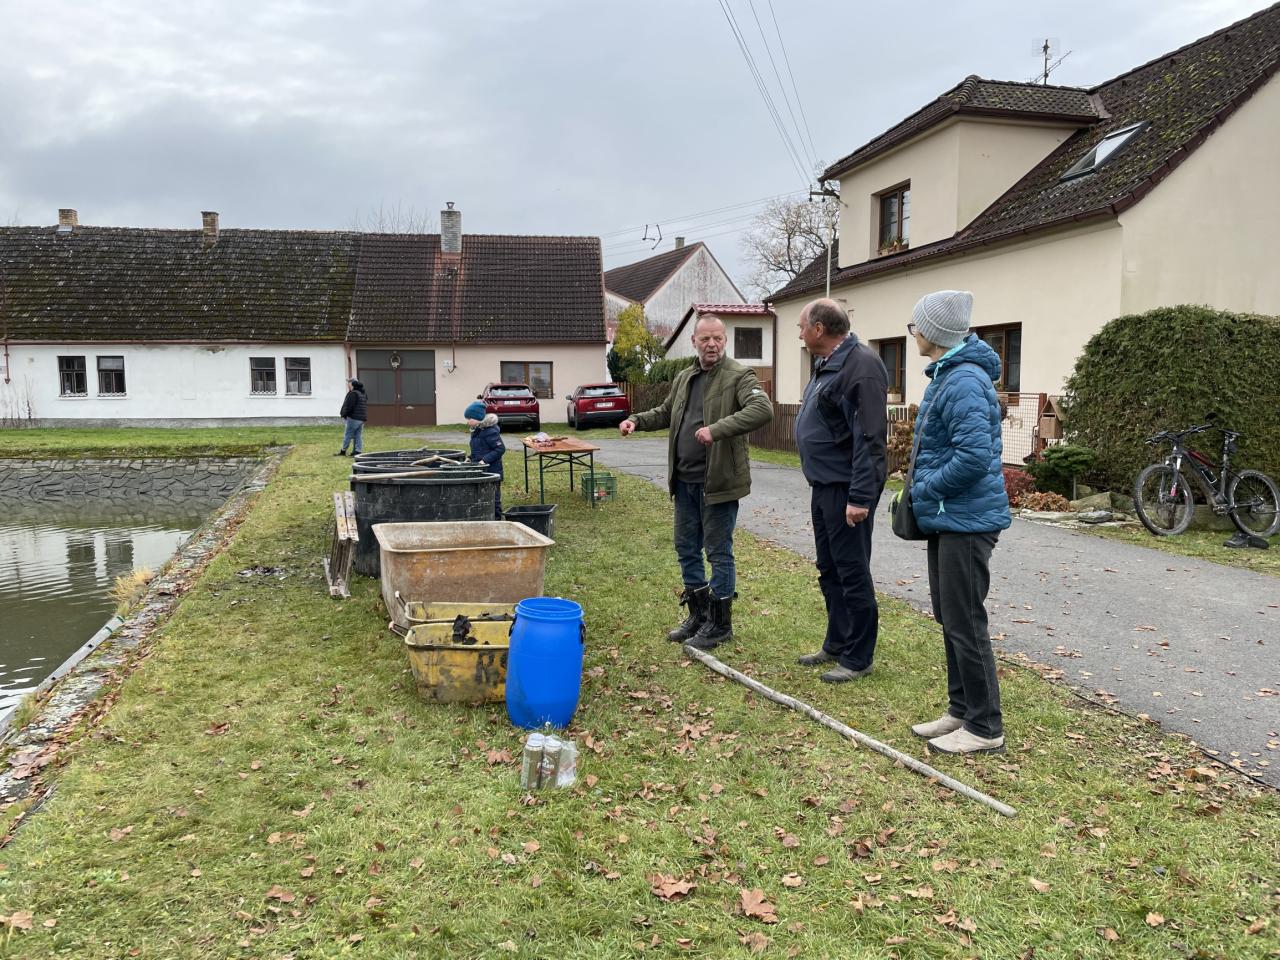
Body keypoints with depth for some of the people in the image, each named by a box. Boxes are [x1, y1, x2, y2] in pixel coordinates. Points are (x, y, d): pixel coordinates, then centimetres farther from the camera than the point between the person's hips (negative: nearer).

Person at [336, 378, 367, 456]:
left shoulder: (353, 393, -14)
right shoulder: (362, 393, 16)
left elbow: (348, 406, -18)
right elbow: (365, 405, 21)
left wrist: (343, 414, -6)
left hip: (353, 418, -9)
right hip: (362, 418, 9)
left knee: (347, 435, 0)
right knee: (358, 436, 8)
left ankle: (343, 451, 6)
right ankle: (358, 451, 3)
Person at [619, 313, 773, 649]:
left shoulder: (739, 376, -10)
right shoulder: (683, 378, 14)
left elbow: (762, 409, -26)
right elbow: (664, 413, 28)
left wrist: (717, 429, -36)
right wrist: (637, 420, 9)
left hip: (718, 481, -7)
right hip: (685, 481, 7)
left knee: (718, 552, 3)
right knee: (686, 549, 15)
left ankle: (720, 623, 16)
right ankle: (698, 615, 30)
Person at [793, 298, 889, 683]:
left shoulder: (861, 365, -18)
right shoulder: (829, 364, 14)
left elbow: (870, 437, -24)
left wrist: (860, 496, -26)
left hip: (846, 489, -10)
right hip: (824, 485, 10)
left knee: (852, 572, -1)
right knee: (829, 570, 17)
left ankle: (858, 658, 10)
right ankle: (836, 644, 30)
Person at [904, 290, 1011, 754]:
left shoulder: (964, 382, -20)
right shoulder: (946, 375, 13)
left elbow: (975, 456, -28)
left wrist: (927, 489, -16)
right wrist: (923, 487, 10)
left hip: (967, 520, -11)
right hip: (946, 516, 11)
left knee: (965, 623, -2)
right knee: (949, 618, 17)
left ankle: (985, 728, 11)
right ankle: (961, 711, 29)